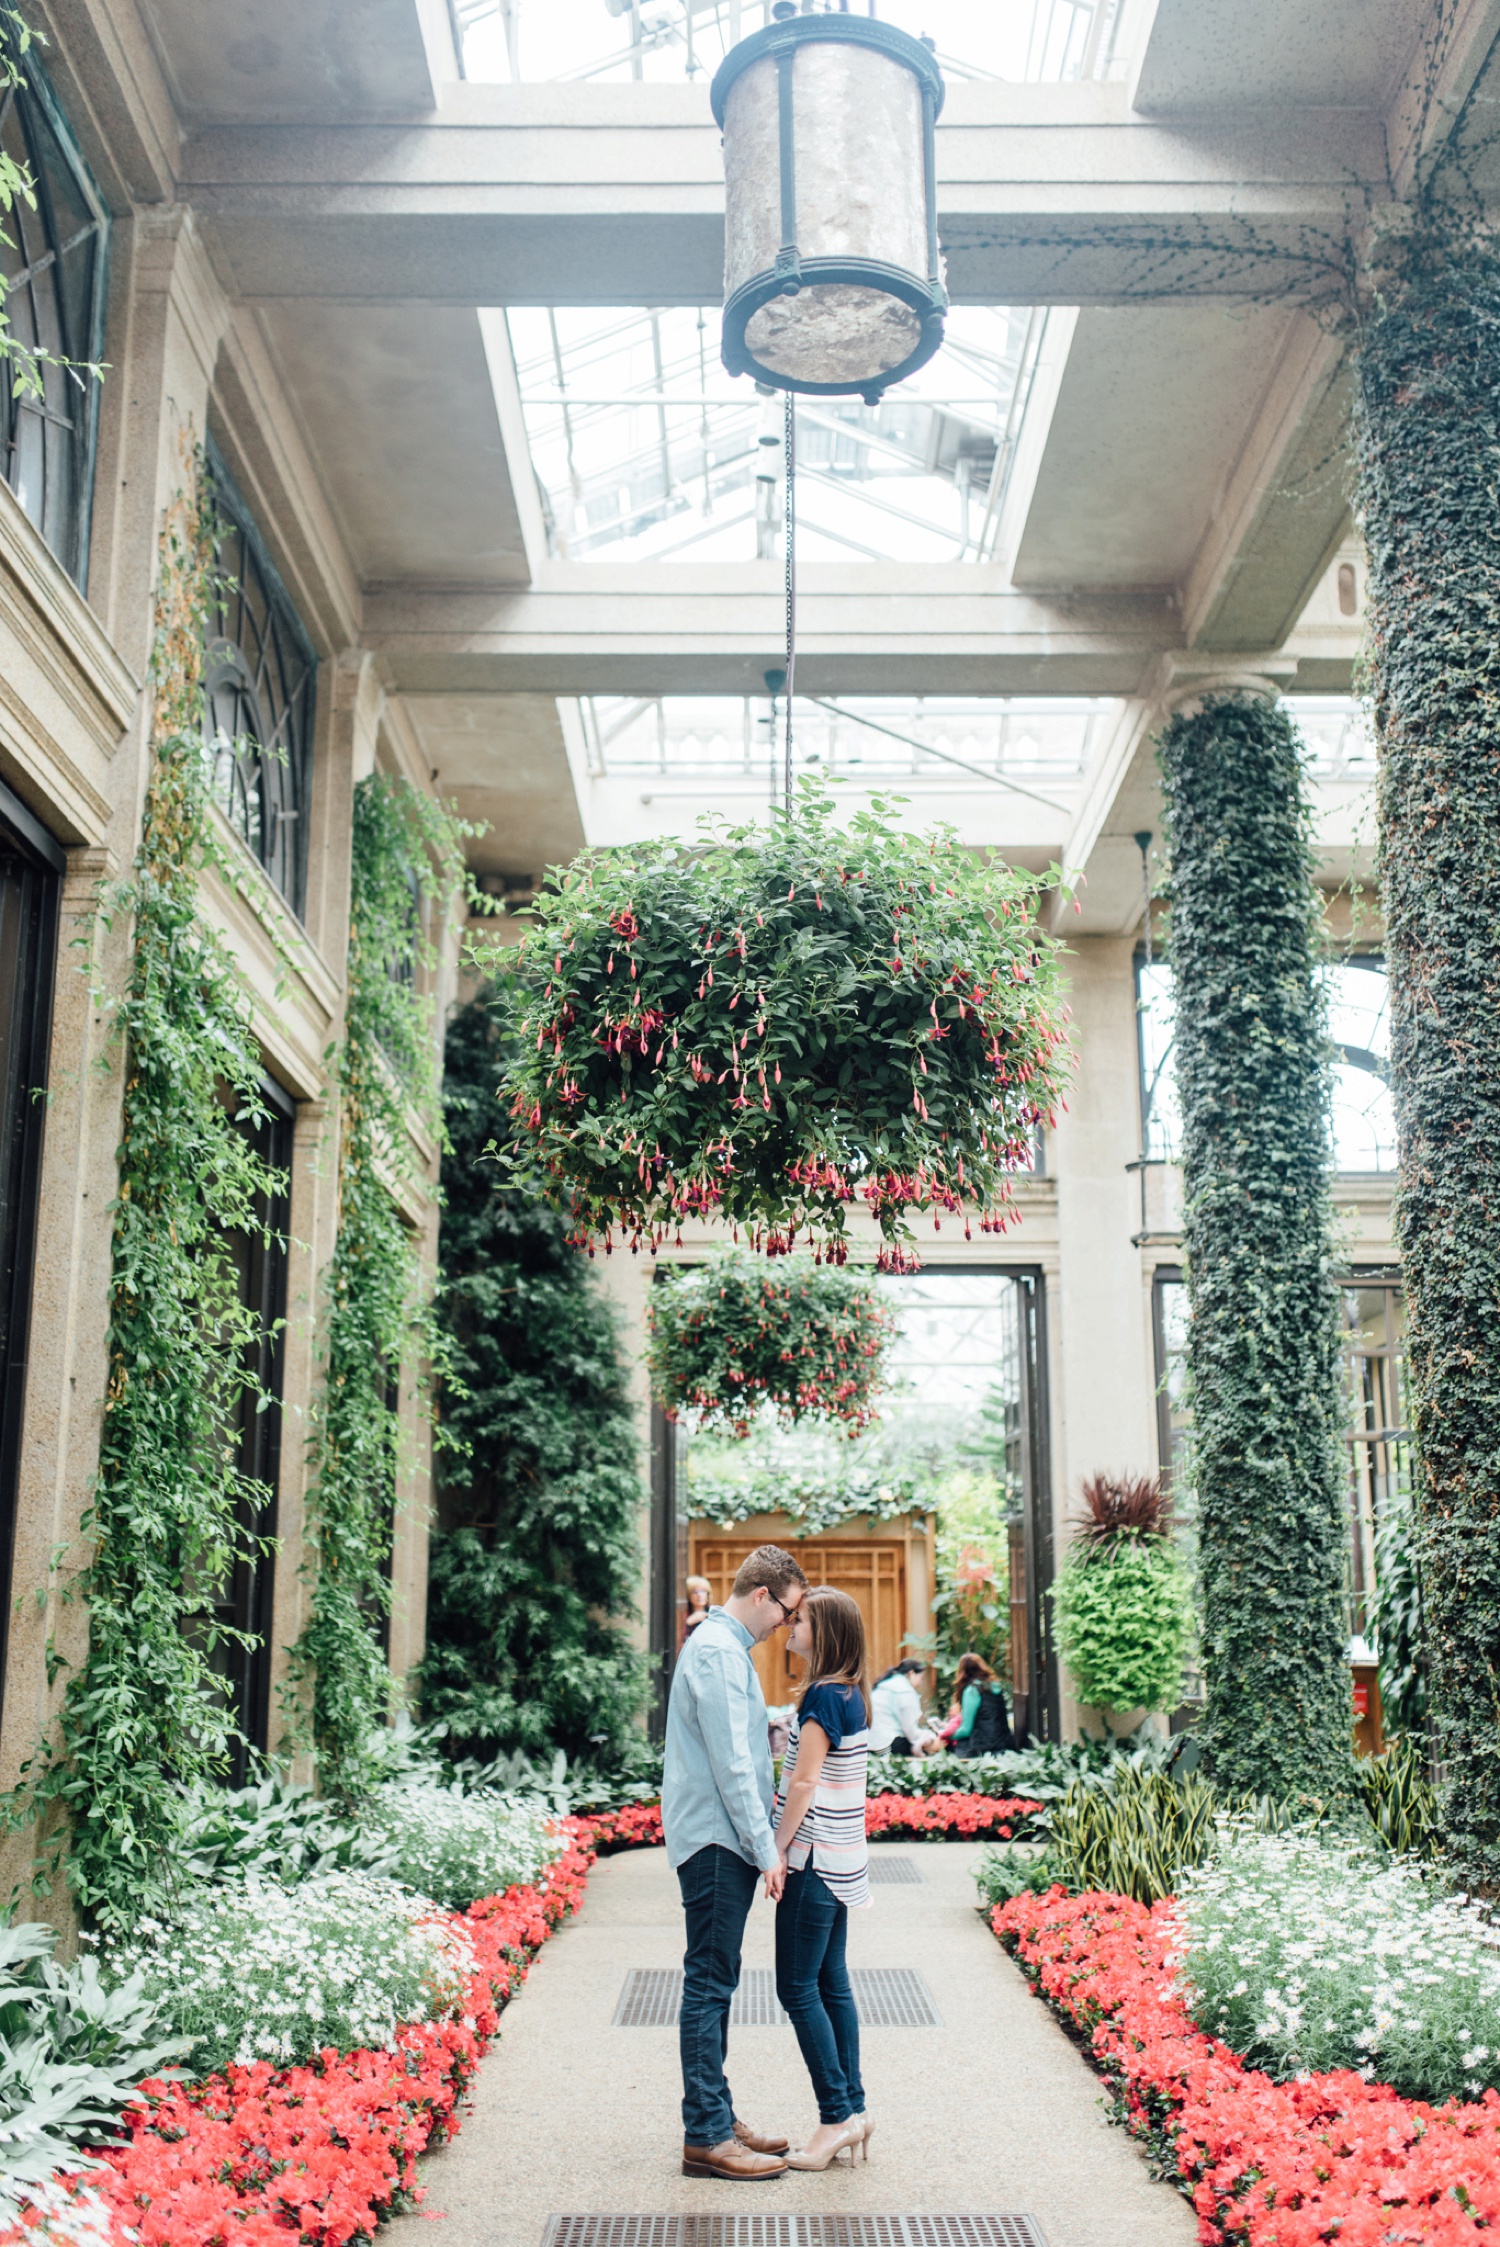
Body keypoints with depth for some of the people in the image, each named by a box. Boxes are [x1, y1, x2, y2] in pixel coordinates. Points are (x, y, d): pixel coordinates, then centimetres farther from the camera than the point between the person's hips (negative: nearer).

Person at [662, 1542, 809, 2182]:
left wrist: (762, 1838, 22)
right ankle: (705, 2137, -2)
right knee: (710, 1981, -6)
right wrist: (765, 1849, -18)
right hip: (716, 1840, -10)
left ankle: (716, 2118, 21)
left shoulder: (725, 1644, 17)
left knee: (715, 1982, 14)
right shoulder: (718, 1650, -16)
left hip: (723, 1842, 10)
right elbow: (730, 1762, -20)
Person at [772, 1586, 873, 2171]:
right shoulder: (850, 1694, 10)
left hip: (815, 1859, -9)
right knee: (831, 1983, 13)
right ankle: (854, 2107, 18)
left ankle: (837, 2117, 3)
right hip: (841, 1858, 9)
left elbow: (803, 1782, -19)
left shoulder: (824, 1696, -18)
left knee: (798, 1988, -2)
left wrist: (776, 1849, -14)